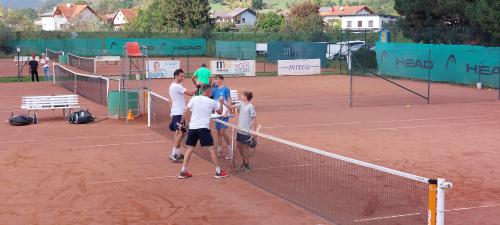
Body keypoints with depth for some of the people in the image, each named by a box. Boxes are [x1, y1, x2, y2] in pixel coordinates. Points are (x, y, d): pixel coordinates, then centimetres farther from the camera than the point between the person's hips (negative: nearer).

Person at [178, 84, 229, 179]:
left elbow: (185, 112, 2)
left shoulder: (194, 99, 4)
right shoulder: (211, 102, 1)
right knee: (211, 149, 3)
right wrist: (221, 103, 32)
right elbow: (220, 112, 17)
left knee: (190, 149, 11)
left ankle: (183, 171, 10)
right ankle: (218, 172, 6)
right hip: (203, 128, -3)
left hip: (192, 127, 3)